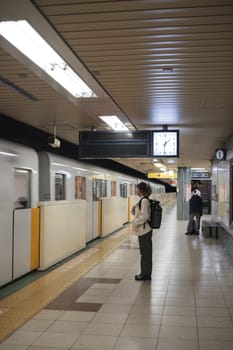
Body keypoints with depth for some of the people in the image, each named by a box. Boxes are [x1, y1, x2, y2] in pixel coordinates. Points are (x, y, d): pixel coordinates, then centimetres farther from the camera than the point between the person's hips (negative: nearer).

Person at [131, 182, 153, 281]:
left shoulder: (144, 201, -17)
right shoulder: (142, 200, 13)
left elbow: (145, 216, -23)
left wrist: (136, 223, -15)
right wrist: (134, 210, 4)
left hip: (144, 230, -10)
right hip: (142, 230, 10)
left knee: (146, 252, -1)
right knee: (144, 252, 15)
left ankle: (146, 274, 8)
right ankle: (145, 273, 23)